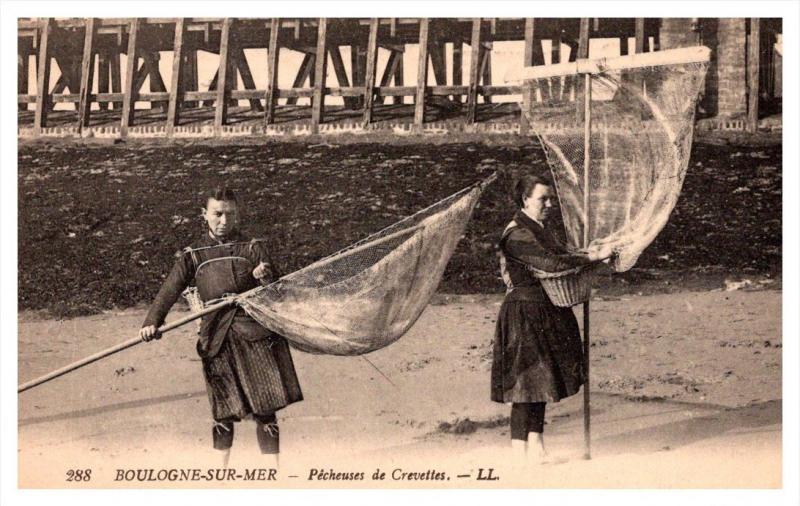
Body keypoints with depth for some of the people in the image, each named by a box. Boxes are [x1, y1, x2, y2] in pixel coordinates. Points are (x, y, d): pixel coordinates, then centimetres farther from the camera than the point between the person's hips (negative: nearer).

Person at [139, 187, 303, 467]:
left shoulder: (254, 248, 7)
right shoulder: (193, 255, 7)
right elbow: (170, 290, -2)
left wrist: (267, 277, -19)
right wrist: (151, 322, -17)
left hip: (255, 335, 0)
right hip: (218, 338, 0)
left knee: (265, 410, 2)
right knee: (225, 412, 5)